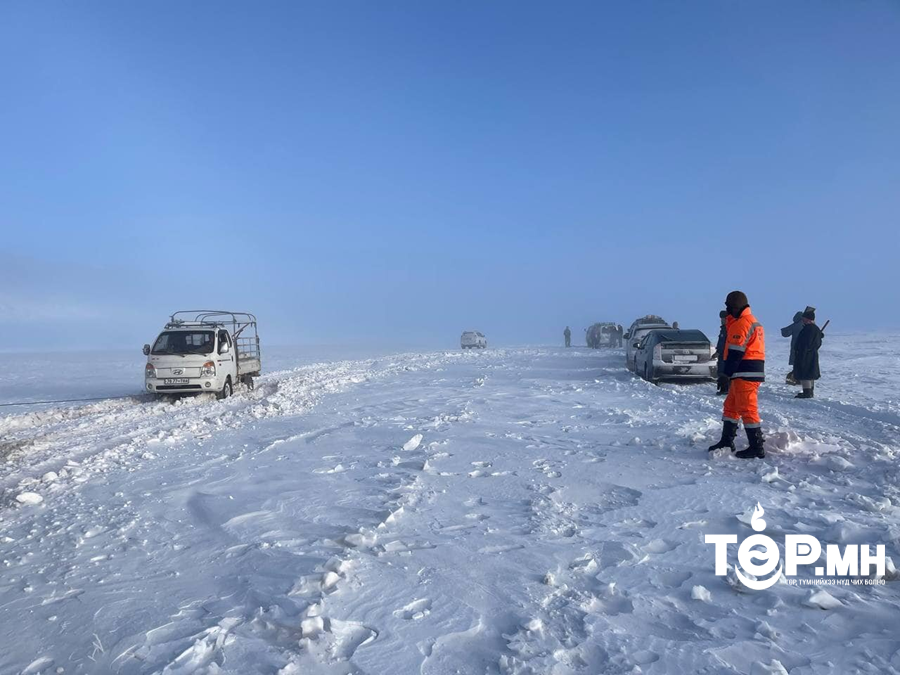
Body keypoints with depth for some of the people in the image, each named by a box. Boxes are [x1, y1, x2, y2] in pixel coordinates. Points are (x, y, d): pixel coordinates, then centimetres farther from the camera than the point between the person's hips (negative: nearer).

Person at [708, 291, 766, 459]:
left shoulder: (742, 323, -14)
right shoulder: (752, 321, 19)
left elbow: (735, 352, -19)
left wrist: (727, 372, -13)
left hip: (746, 374, -11)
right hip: (750, 372, 11)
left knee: (747, 409, -7)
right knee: (731, 406, 16)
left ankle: (757, 448, -3)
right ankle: (726, 441, 23)